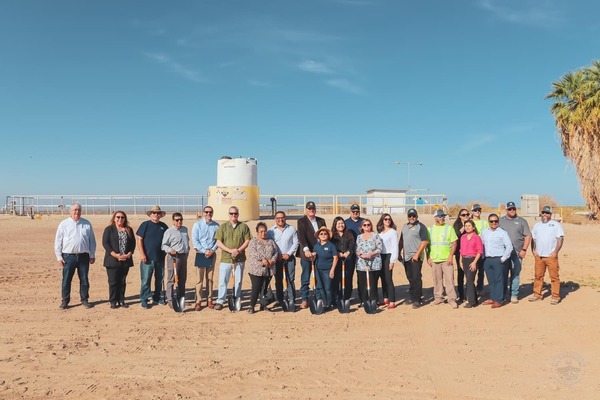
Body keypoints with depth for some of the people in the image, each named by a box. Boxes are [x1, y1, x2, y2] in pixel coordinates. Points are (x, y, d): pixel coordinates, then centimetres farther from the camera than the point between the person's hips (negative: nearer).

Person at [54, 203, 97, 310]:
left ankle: (84, 300, 18)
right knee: (66, 280, 3)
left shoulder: (87, 224, 6)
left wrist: (92, 255, 7)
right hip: (68, 256, -1)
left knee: (84, 279, 7)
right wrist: (59, 256, -2)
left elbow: (92, 240, 10)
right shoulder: (64, 224, 1)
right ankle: (65, 301, 15)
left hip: (83, 256, 2)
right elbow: (58, 241, 2)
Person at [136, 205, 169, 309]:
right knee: (145, 280, -2)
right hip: (147, 258, -5)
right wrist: (142, 254, -12)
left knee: (159, 279, 13)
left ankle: (157, 298, 26)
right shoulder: (145, 224, -3)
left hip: (160, 258, 5)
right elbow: (139, 239, -6)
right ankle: (144, 300, 7)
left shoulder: (164, 226, 8)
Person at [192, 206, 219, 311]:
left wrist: (212, 250, -11)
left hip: (212, 254, 2)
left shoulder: (216, 225, 2)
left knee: (210, 278, 9)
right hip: (200, 254, -2)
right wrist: (205, 251, -13)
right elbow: (195, 240, -6)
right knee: (199, 279, -1)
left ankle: (209, 300, 17)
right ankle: (198, 301, 5)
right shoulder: (197, 224, -3)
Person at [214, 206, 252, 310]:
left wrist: (239, 250, -13)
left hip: (240, 259, 1)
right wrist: (230, 250, -14)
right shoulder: (223, 226, 4)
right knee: (222, 281, 0)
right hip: (225, 258, 0)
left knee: (238, 281, 7)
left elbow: (247, 241, 2)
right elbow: (219, 242, -1)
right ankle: (220, 301, 10)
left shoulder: (244, 226, 5)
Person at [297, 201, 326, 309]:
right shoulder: (301, 221, -3)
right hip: (306, 254, -4)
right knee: (305, 279, 2)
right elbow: (301, 236, -16)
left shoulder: (321, 221, 11)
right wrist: (306, 249, -31)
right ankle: (304, 299, 10)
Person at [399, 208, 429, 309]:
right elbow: (401, 241, 21)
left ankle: (417, 300, -1)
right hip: (406, 257, 7)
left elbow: (425, 241, -14)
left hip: (416, 257, -7)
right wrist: (399, 252, 14)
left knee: (416, 278, -6)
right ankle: (412, 297, 22)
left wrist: (417, 254, -18)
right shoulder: (405, 227, 16)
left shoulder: (421, 226, -7)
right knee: (410, 278, 13)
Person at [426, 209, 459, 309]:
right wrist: (428, 257, 5)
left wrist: (451, 256, -10)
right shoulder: (430, 229, 8)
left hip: (447, 259, -2)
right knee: (437, 280, 9)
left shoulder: (449, 228, 1)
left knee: (449, 279, -5)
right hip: (434, 259, 3)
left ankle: (452, 299, 2)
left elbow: (454, 243, -1)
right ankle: (438, 298, 21)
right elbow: (427, 244, 12)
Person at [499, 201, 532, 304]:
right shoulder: (500, 221, 10)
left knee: (515, 275, 2)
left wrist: (524, 249, -6)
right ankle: (503, 294, 16)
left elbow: (528, 236, 3)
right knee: (503, 274, 5)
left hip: (517, 253, -1)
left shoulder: (521, 221, 6)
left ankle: (514, 295, 10)